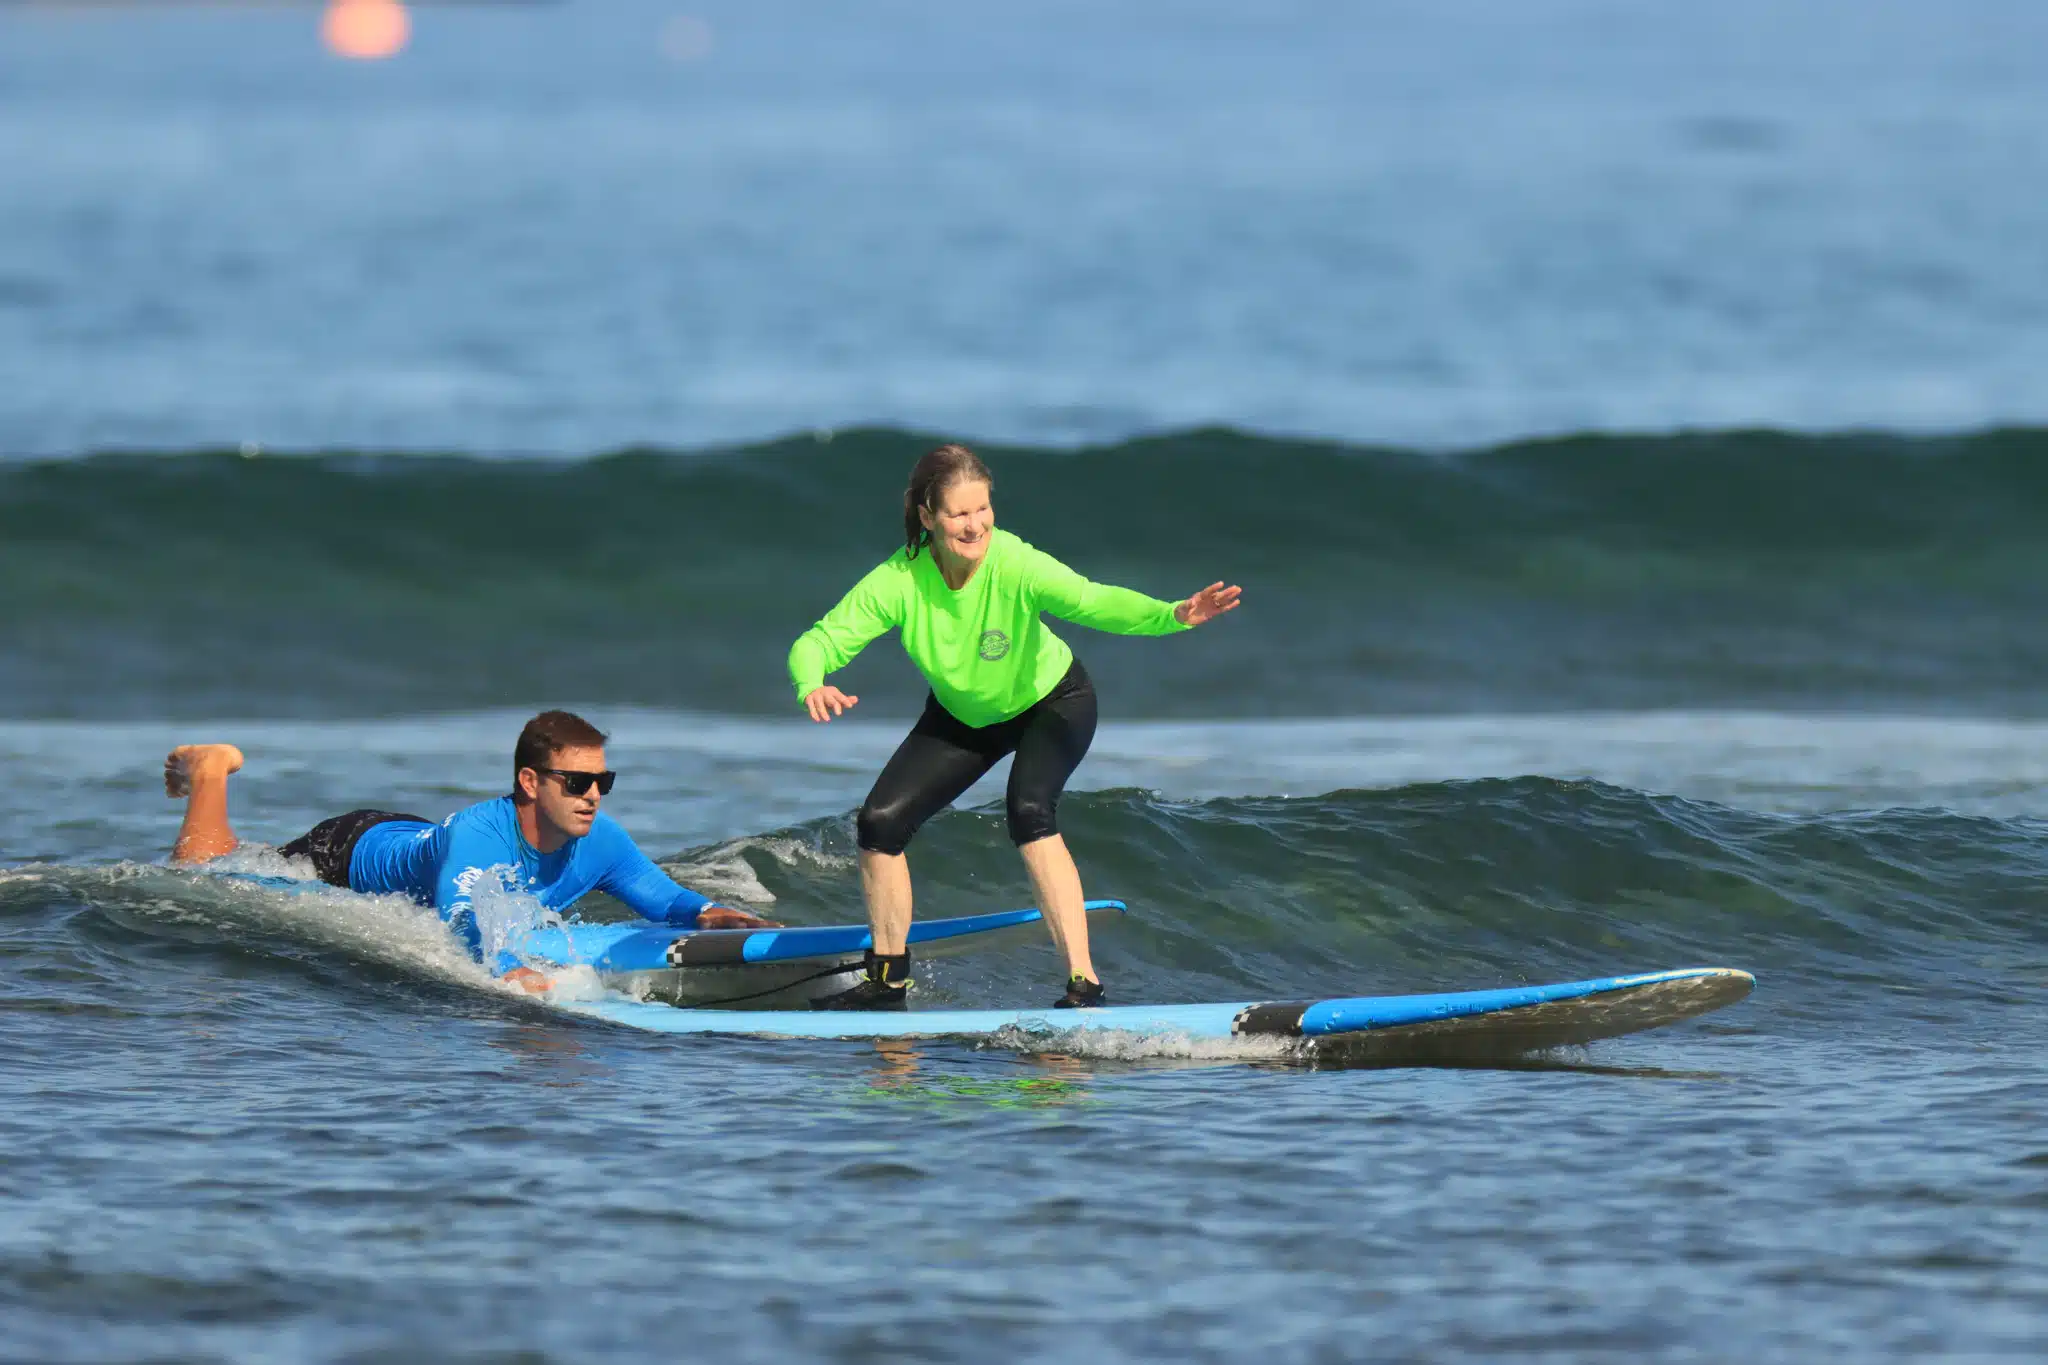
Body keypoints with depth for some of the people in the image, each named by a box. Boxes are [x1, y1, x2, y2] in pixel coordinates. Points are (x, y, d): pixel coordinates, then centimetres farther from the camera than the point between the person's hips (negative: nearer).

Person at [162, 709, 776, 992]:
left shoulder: (599, 843, -28)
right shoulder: (477, 833, -47)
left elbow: (661, 898, -16)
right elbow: (459, 917, -61)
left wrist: (705, 913, -38)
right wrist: (506, 967, -81)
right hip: (352, 852, -6)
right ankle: (211, 770, 37)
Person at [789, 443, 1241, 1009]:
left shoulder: (1015, 565, -36)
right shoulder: (900, 582, -27)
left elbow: (1089, 601, -51)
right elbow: (817, 642, -25)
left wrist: (1172, 615, -70)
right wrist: (812, 686, -49)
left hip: (1051, 703, -4)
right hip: (963, 718, 4)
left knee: (1028, 808, -31)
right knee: (880, 822, -5)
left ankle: (1084, 983, -31)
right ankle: (887, 982, 17)